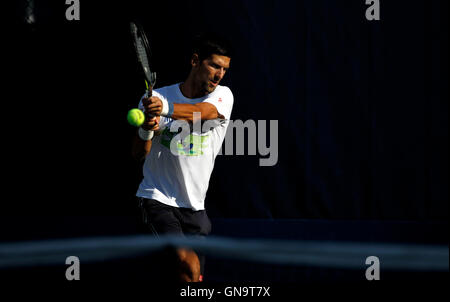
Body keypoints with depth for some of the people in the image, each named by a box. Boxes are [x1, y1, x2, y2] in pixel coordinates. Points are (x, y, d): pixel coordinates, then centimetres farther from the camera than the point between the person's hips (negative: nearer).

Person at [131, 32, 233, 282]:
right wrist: (146, 131, -26)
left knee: (196, 278, 7)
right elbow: (139, 154, -3)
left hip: (195, 206, 3)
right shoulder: (157, 97, -2)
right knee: (189, 265, -25)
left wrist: (165, 108, -45)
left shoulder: (222, 96, -1)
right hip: (158, 199, -3)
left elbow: (199, 112, -25)